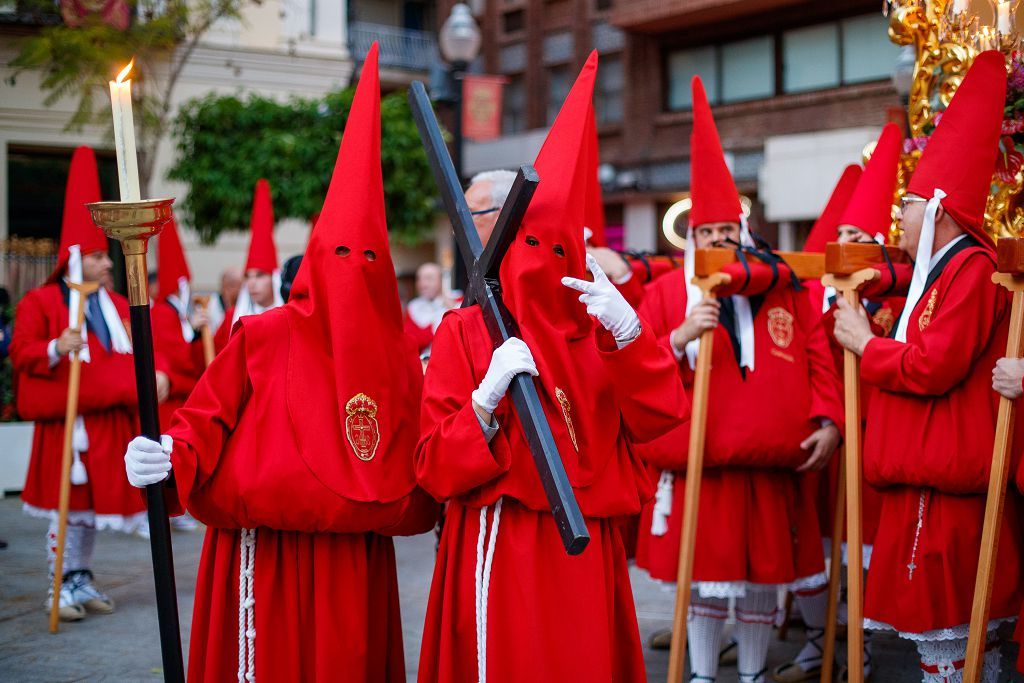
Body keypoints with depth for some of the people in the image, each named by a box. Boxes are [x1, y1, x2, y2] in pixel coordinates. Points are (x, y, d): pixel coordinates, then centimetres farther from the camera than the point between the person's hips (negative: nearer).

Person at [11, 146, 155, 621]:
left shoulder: (115, 304, 13)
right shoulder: (40, 302, -4)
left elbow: (137, 349, 12)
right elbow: (21, 351, -9)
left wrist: (153, 373, -6)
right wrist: (55, 349, -27)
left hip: (107, 420, 6)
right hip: (64, 421, -6)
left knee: (95, 501, 12)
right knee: (67, 505, -3)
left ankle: (82, 580, 22)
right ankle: (59, 587, 6)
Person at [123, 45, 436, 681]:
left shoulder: (397, 358, 8)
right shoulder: (261, 337, -2)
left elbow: (414, 465, 11)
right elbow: (207, 418, -5)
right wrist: (172, 455, -21)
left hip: (357, 562, 3)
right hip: (264, 552, -3)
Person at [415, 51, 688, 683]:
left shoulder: (599, 328, 8)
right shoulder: (465, 332, -4)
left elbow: (662, 417, -4)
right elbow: (437, 471, -7)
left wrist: (628, 332, -16)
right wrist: (487, 399, -23)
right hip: (500, 552, -4)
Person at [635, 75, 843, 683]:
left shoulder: (782, 288, 5)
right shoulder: (667, 292, 2)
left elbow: (818, 356, 6)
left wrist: (828, 419, -6)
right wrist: (679, 338, -19)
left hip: (771, 467, 2)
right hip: (696, 467, -1)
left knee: (763, 583, 11)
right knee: (705, 585, 7)